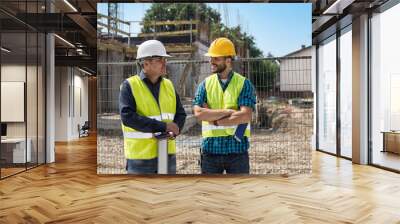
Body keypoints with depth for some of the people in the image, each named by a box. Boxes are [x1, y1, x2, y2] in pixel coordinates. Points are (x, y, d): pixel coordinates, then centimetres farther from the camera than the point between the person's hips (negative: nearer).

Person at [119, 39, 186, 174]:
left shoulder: (168, 85, 7)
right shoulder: (129, 85, -8)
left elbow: (180, 114, 9)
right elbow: (127, 117, -21)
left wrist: (174, 130, -13)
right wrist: (163, 126, -24)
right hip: (141, 155, -5)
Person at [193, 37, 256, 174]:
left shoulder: (244, 84, -2)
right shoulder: (205, 84, 5)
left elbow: (245, 116, -15)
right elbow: (198, 113, -10)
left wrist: (215, 120, -12)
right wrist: (228, 111, -14)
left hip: (237, 149, -2)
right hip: (210, 149, 2)